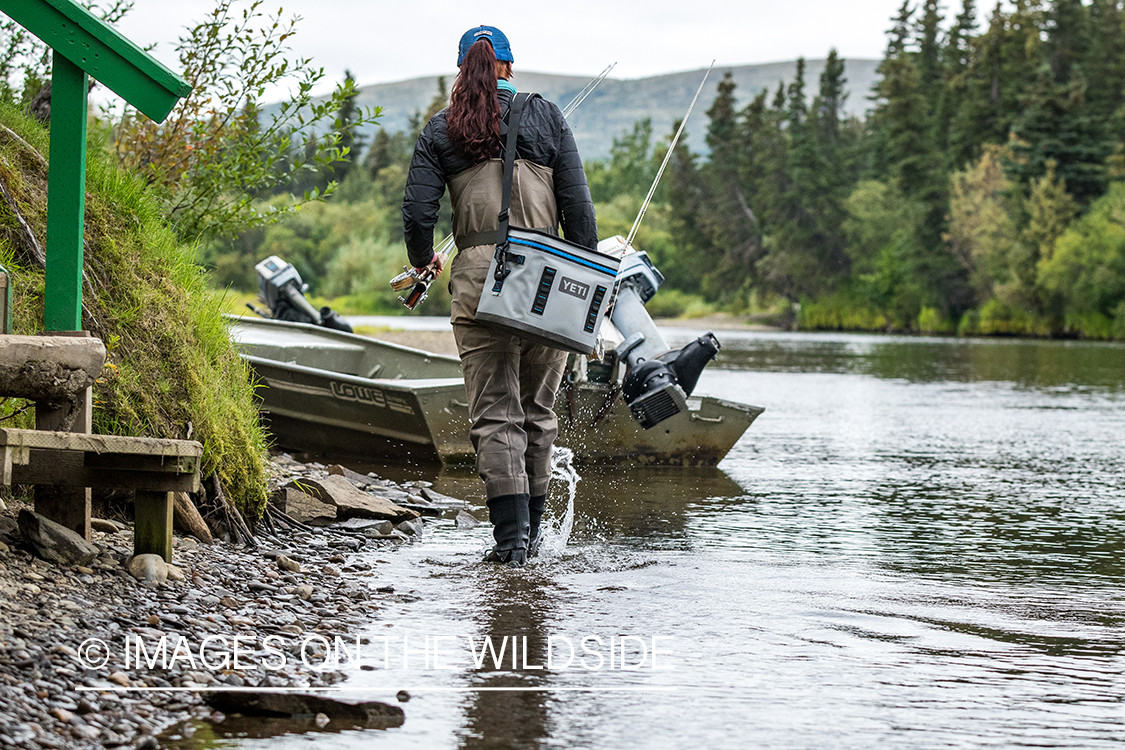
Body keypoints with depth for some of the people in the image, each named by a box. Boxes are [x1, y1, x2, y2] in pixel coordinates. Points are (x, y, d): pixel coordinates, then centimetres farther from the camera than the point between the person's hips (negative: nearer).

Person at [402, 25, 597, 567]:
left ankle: (511, 536, -9)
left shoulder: (441, 130, 8)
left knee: (494, 413, 0)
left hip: (479, 274, -1)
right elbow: (578, 205, 3)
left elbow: (417, 212, 1)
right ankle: (531, 529, 18)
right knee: (538, 409, 13)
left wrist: (422, 260, 22)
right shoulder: (546, 116, 9)